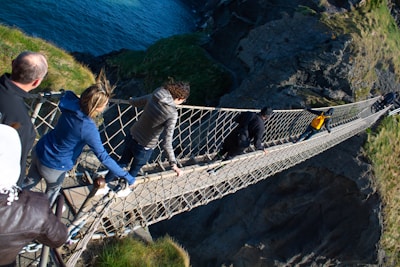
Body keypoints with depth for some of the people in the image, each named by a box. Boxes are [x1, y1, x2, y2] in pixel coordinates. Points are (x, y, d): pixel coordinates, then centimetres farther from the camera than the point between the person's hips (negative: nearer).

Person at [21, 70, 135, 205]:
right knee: (53, 189, 29)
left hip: (39, 151, 5)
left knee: (31, 181, 32)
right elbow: (103, 157, -31)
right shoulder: (88, 129, -35)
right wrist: (125, 175, -27)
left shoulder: (72, 104, -17)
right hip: (54, 166, -5)